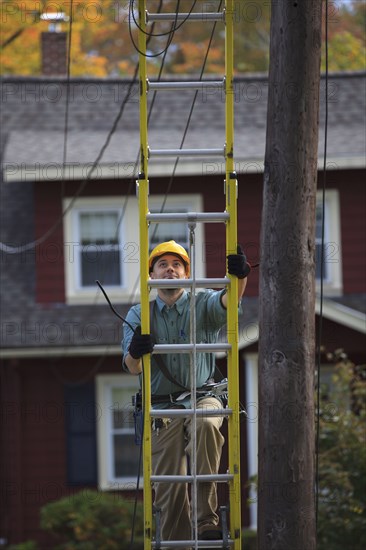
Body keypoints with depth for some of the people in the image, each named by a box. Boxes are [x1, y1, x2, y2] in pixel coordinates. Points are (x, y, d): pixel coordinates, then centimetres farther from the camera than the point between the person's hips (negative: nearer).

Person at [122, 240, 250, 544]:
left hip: (202, 397, -2)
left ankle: (208, 521, -33)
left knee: (207, 424, -36)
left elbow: (228, 300, -16)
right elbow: (133, 368, 1)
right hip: (162, 407, 2)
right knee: (170, 487, -8)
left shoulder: (204, 303, 8)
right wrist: (135, 353, -24)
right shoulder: (139, 315, 13)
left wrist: (239, 277, -38)